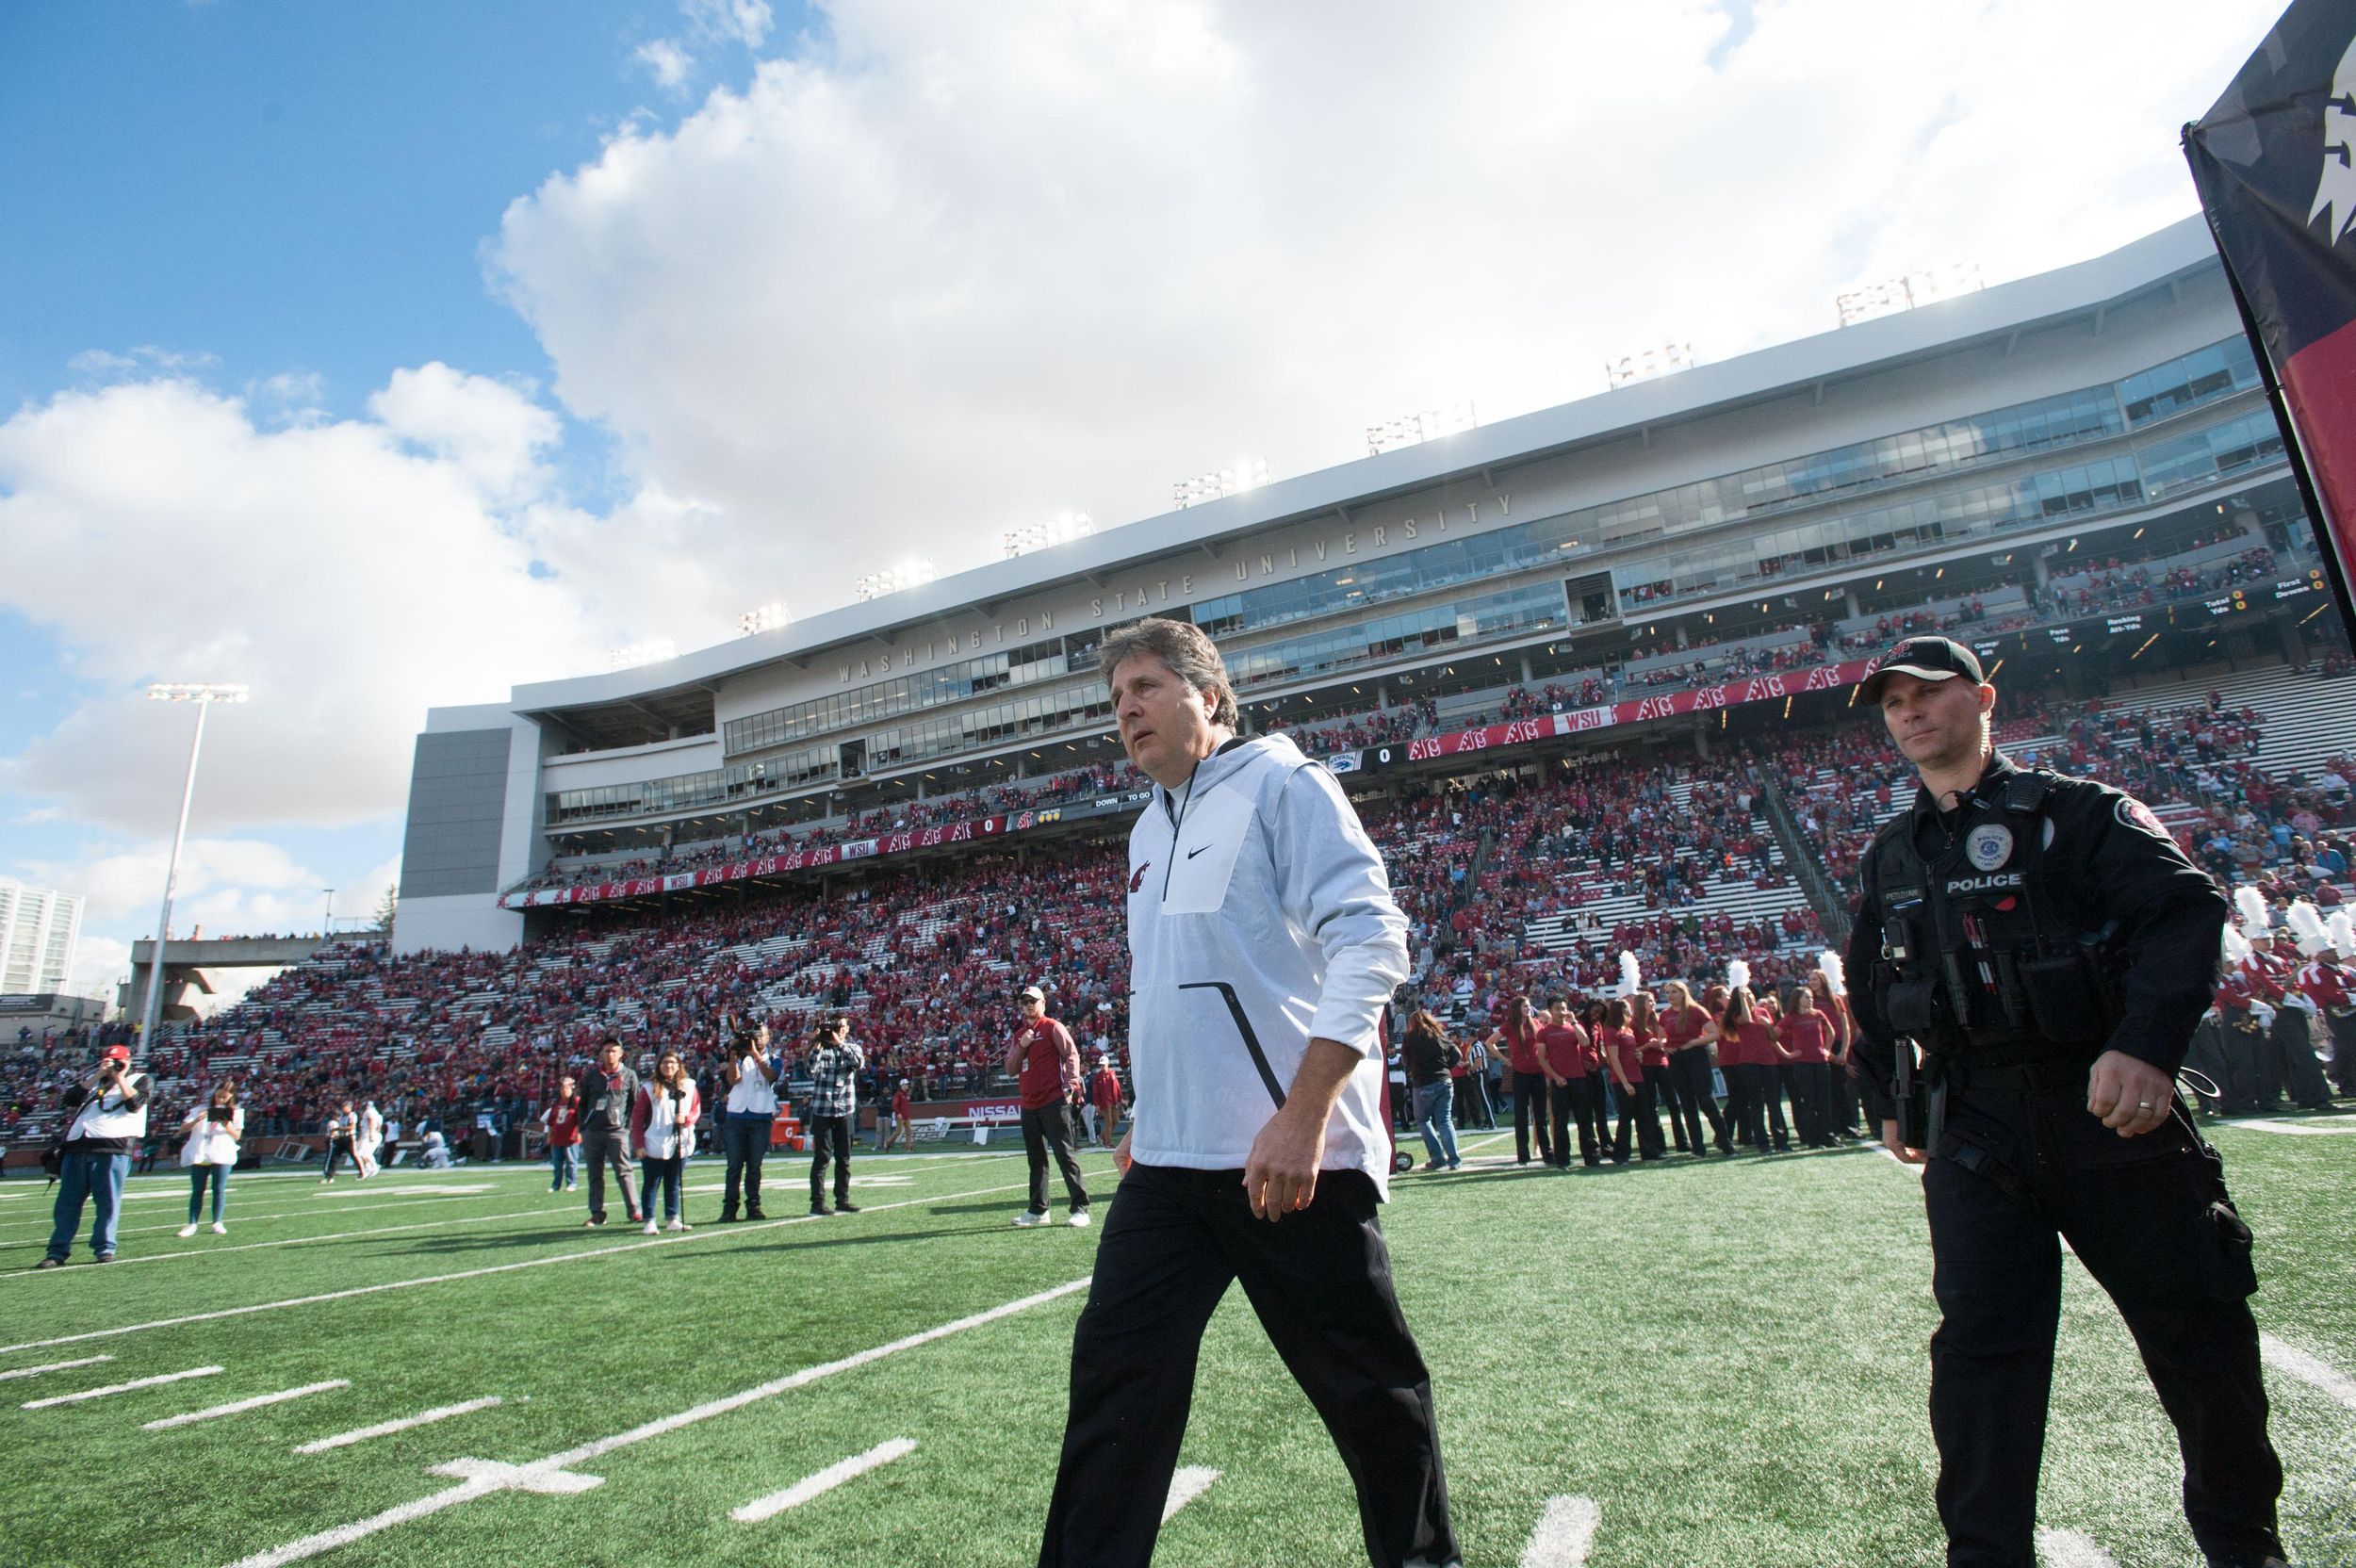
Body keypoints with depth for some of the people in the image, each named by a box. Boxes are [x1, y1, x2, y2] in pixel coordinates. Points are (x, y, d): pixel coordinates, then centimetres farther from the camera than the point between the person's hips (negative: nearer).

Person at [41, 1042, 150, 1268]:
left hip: (113, 1149, -4)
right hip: (77, 1147, 4)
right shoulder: (93, 1080, 24)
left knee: (108, 1202, -3)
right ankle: (58, 1251, 10)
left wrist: (120, 1078, -1)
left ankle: (104, 1247, 5)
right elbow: (70, 1100, 8)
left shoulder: (140, 1080, 11)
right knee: (67, 1202, 4)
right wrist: (97, 1077, 2)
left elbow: (134, 1103, -7)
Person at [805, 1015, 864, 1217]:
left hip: (845, 1111, 3)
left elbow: (859, 1062, -14)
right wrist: (816, 1045, -22)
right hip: (822, 1110, -3)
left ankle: (842, 1200, 17)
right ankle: (817, 1203, -1)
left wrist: (840, 1043, -19)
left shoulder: (852, 1048, 9)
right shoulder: (821, 1049, 1)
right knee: (822, 1157, -5)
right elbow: (811, 1070, -15)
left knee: (844, 1158, 9)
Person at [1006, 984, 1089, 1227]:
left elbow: (1071, 1055, -10)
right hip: (1029, 1106, 7)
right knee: (1036, 1159, 13)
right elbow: (1010, 1069, 12)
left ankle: (1080, 1208, -6)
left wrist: (1069, 1086, -20)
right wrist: (1021, 1047, -4)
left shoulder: (1053, 1027, -2)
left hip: (1054, 1103, -7)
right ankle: (1038, 1210, 22)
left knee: (1064, 1155, -9)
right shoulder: (1018, 1035, 17)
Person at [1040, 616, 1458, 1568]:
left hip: (1291, 1158, -6)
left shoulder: (1280, 783, -6)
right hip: (1167, 1164, 7)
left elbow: (1371, 941, -16)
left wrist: (1301, 1116, -22)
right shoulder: (1148, 831, 18)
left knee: (1369, 1388, 8)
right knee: (1115, 1372, 4)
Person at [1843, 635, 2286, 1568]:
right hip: (1972, 1126, 3)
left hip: (2111, 1109, -2)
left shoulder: (2078, 812, -1)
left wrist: (2148, 1043, -29)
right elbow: (1869, 992, 22)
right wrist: (1888, 1099, 21)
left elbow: (2187, 908, -15)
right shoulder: (1887, 860, 12)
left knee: (2195, 1329, 9)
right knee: (1980, 1342, -1)